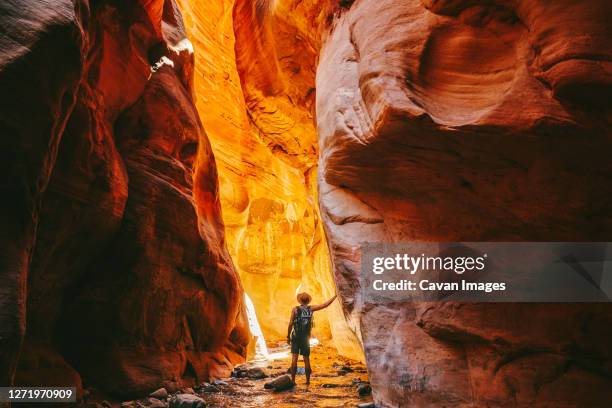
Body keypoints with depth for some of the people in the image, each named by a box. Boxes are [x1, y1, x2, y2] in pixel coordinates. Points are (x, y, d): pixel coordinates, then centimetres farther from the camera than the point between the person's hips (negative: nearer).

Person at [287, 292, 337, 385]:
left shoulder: (295, 309, -5)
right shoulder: (311, 309, -1)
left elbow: (290, 324, -8)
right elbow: (325, 305, -1)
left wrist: (288, 336, 2)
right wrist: (335, 296, 7)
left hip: (296, 337, -2)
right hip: (306, 338, 2)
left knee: (294, 358, -4)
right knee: (306, 359, 10)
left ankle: (293, 380, -8)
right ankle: (307, 380, 13)